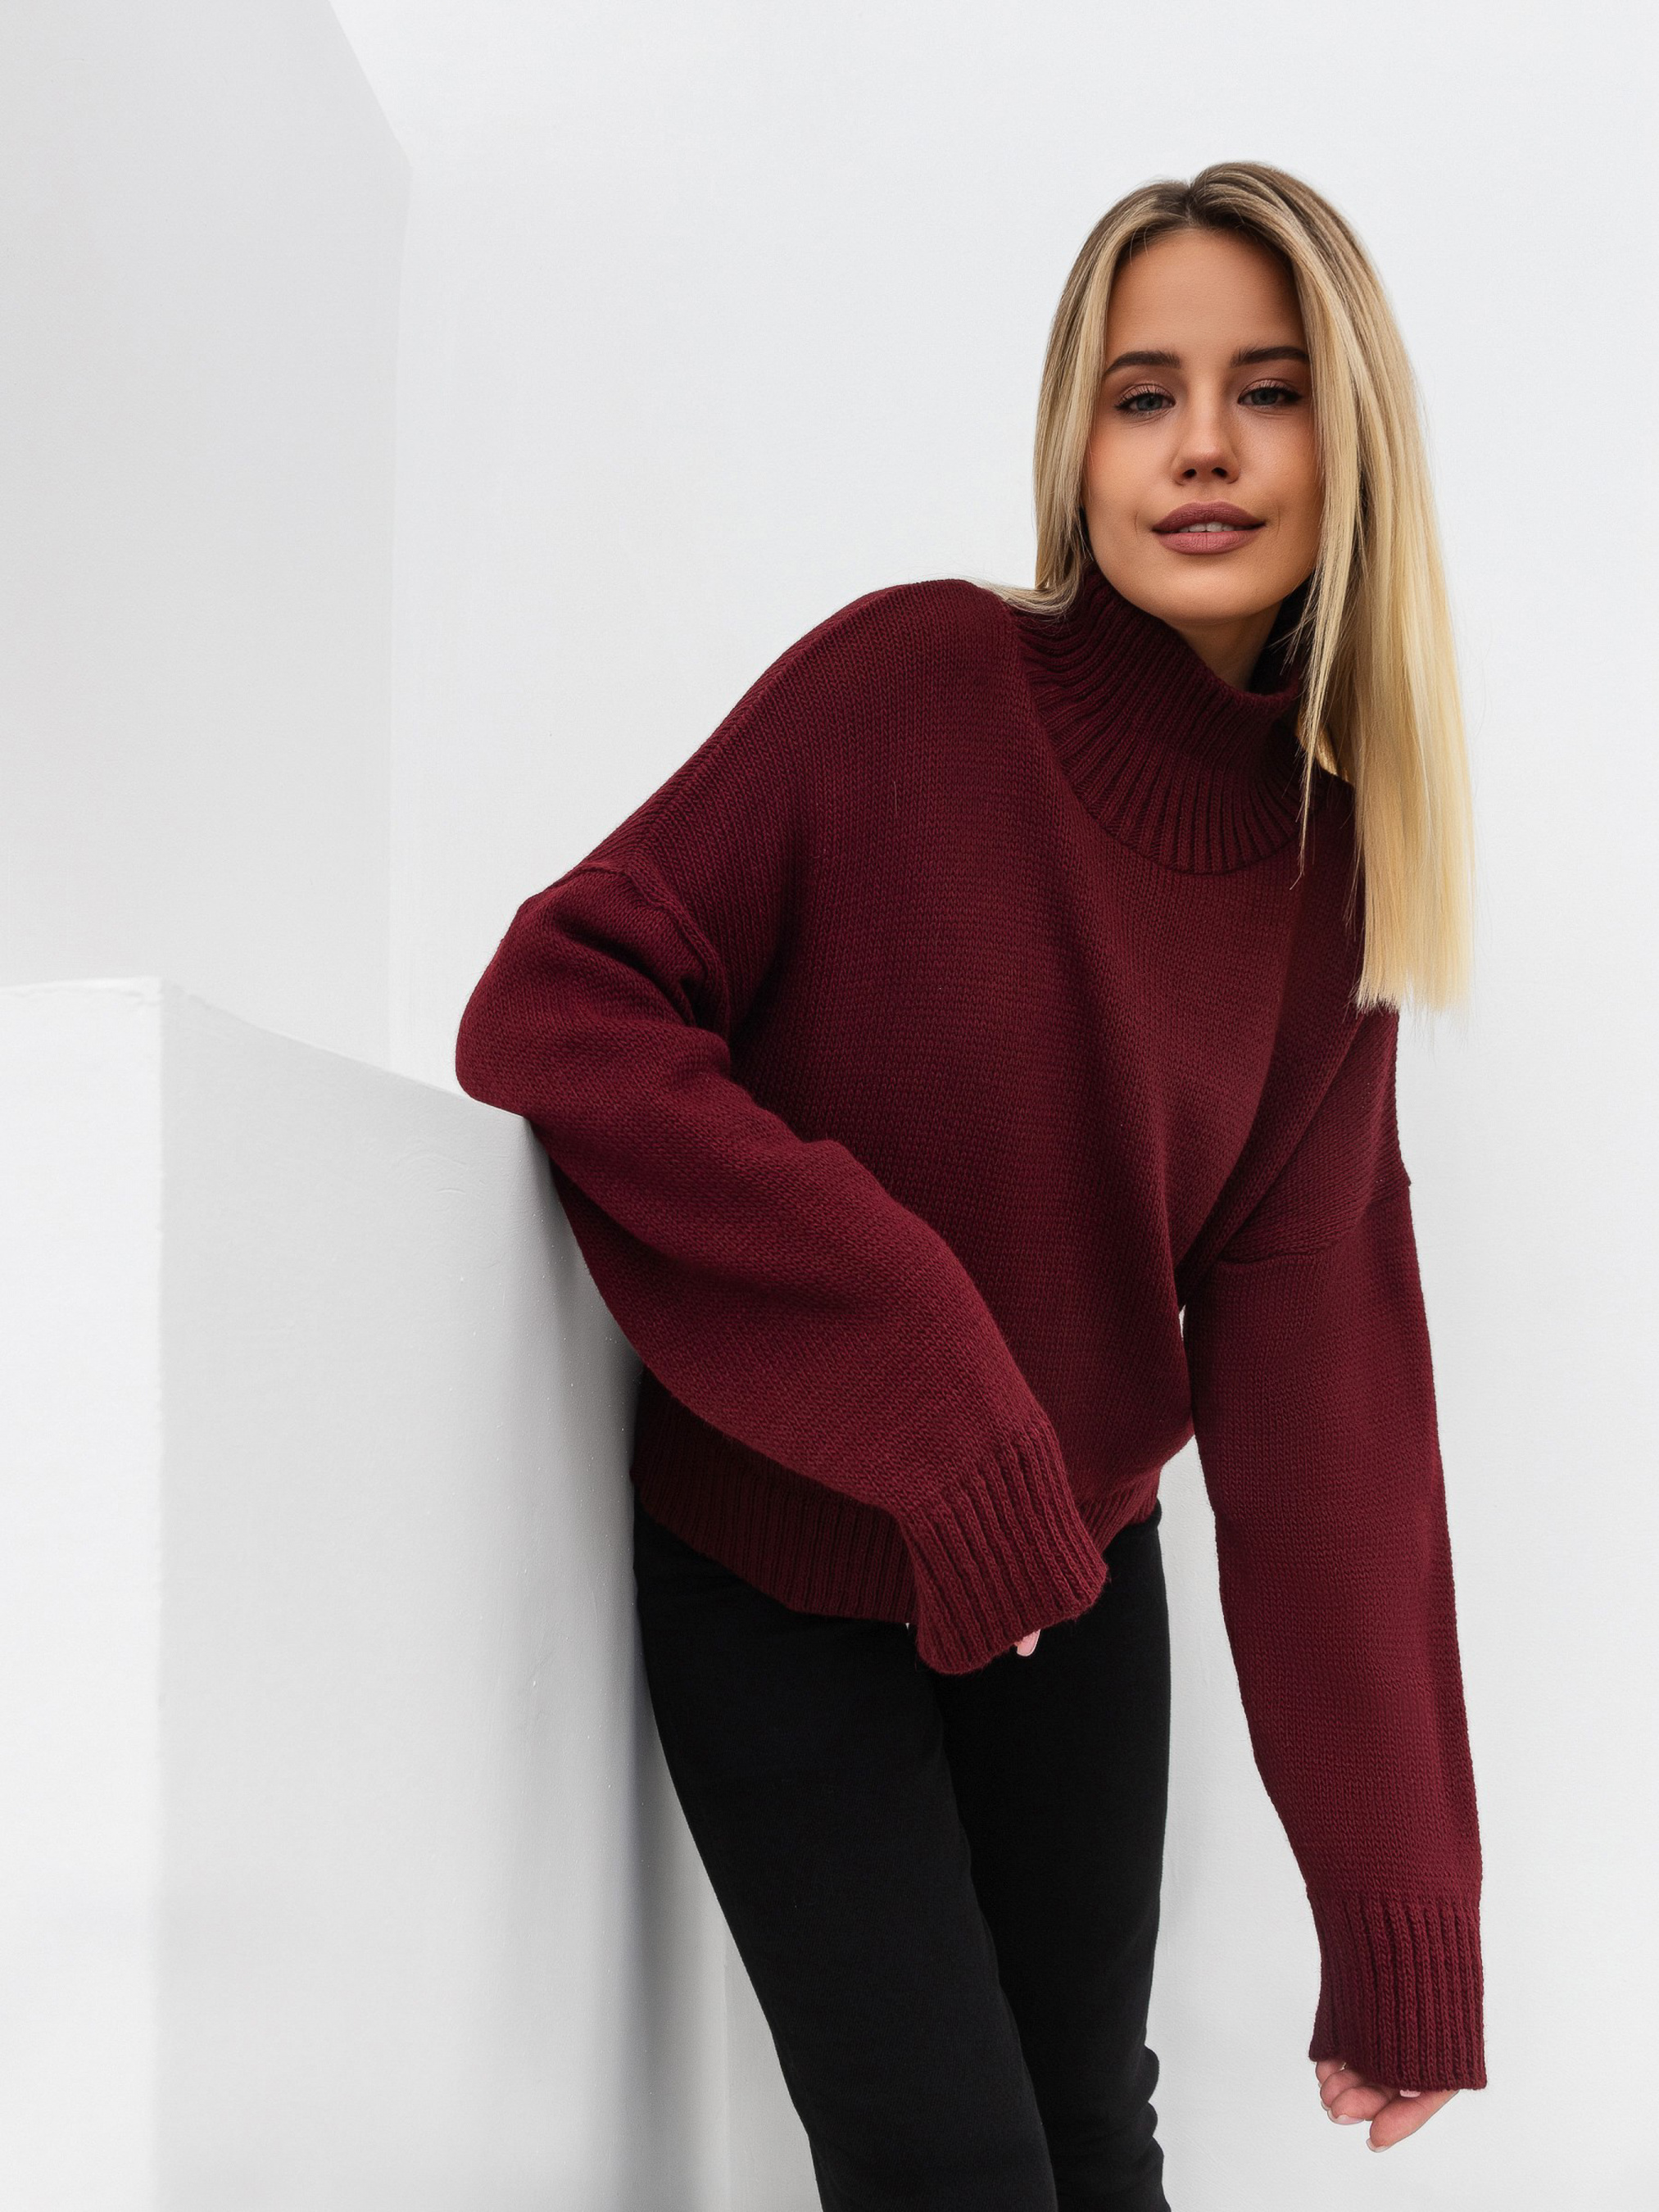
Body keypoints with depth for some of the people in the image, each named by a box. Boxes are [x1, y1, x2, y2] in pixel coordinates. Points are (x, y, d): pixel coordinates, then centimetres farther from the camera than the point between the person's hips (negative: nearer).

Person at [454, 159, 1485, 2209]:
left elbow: (1319, 1367, -7)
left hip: (1074, 1576, 4)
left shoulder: (1332, 871, -5)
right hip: (775, 1578, -3)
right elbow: (554, 1003, -21)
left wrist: (1402, 1925, -9)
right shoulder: (919, 677, -17)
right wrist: (924, 1385, -26)